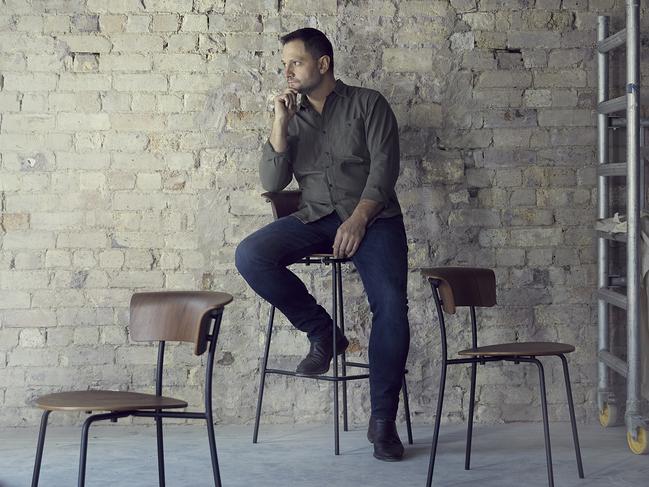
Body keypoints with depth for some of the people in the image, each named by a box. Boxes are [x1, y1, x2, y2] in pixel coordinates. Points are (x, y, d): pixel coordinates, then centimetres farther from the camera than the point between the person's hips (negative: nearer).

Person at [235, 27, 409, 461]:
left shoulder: (368, 104, 5)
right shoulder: (293, 119, 16)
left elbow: (384, 166, -5)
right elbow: (272, 182, 4)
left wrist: (358, 219, -18)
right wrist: (281, 123, -6)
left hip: (371, 216, -3)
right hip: (315, 218, 3)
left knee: (391, 304, -26)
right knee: (250, 256, -25)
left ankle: (383, 420, -15)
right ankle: (323, 334, -9)